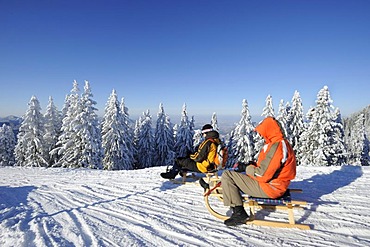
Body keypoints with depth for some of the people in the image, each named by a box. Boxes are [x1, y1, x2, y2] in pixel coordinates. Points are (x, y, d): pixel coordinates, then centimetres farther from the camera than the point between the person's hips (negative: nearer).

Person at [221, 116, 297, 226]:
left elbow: (263, 174, -26)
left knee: (227, 176, -15)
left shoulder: (276, 146, -23)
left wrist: (245, 168, -9)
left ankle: (239, 213, -12)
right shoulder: (282, 143, 10)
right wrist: (253, 165, 3)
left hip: (269, 188, -11)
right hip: (274, 184, 11)